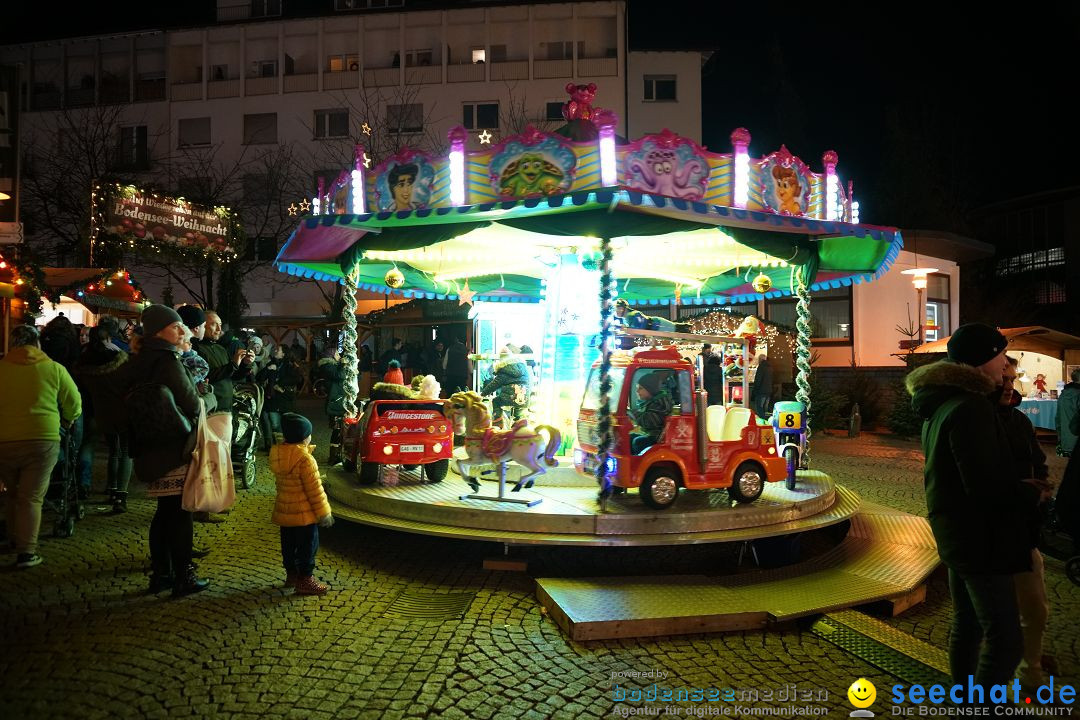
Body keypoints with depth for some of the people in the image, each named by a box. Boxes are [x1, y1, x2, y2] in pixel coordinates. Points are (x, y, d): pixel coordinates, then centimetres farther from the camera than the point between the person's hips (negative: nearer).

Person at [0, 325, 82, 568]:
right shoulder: (54, 368, 0)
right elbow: (74, 405, 5)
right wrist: (67, 423, 25)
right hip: (42, 440, -2)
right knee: (32, 497, 3)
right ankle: (27, 551, 1)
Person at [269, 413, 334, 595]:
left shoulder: (277, 454, 0)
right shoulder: (305, 459, -24)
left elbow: (280, 482, 13)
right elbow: (314, 489, -20)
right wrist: (323, 512, -13)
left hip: (284, 510, 8)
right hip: (304, 513, -8)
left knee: (288, 544, 19)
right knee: (307, 546, 4)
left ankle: (291, 574, 32)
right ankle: (305, 580, 11)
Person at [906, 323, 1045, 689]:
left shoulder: (942, 404, 10)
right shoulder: (971, 408, -22)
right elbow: (986, 487, -26)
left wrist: (1018, 486, 12)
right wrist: (1030, 492, -8)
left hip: (957, 533, 10)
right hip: (979, 537, -10)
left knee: (967, 625, 20)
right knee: (1005, 639, -5)